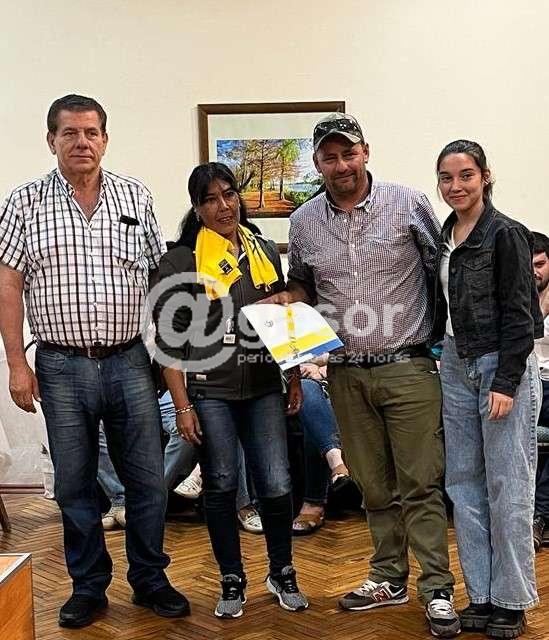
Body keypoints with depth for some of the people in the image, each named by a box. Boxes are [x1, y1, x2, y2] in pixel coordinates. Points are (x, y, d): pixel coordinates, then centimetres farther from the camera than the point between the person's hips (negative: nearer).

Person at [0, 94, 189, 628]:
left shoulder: (135, 197, 5)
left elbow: (160, 276, 9)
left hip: (129, 362, 1)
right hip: (61, 367, -1)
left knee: (147, 480, 7)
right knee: (74, 485, 9)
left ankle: (150, 580, 25)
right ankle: (88, 588, 25)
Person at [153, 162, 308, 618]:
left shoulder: (265, 252, 8)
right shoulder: (181, 260, -4)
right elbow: (170, 340, -5)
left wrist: (295, 379, 14)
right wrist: (182, 406, -9)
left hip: (264, 389, 3)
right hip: (211, 393, -3)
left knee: (276, 485, 2)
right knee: (222, 487, 6)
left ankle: (282, 573, 24)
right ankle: (232, 581, 23)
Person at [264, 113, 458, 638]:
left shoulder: (408, 204, -4)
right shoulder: (303, 222, 5)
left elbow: (443, 270, 4)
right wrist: (286, 300, -1)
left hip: (408, 368, -3)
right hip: (346, 374, 4)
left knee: (420, 484, -1)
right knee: (373, 485, 13)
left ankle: (437, 590, 7)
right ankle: (388, 579, 27)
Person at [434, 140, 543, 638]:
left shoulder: (506, 234, -9)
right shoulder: (444, 237, 11)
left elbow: (519, 314, -13)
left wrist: (506, 383, -17)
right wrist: (438, 360, 11)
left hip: (504, 367, -7)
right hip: (456, 367, 7)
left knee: (507, 487, -2)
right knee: (463, 483, 9)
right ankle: (482, 597, 19)